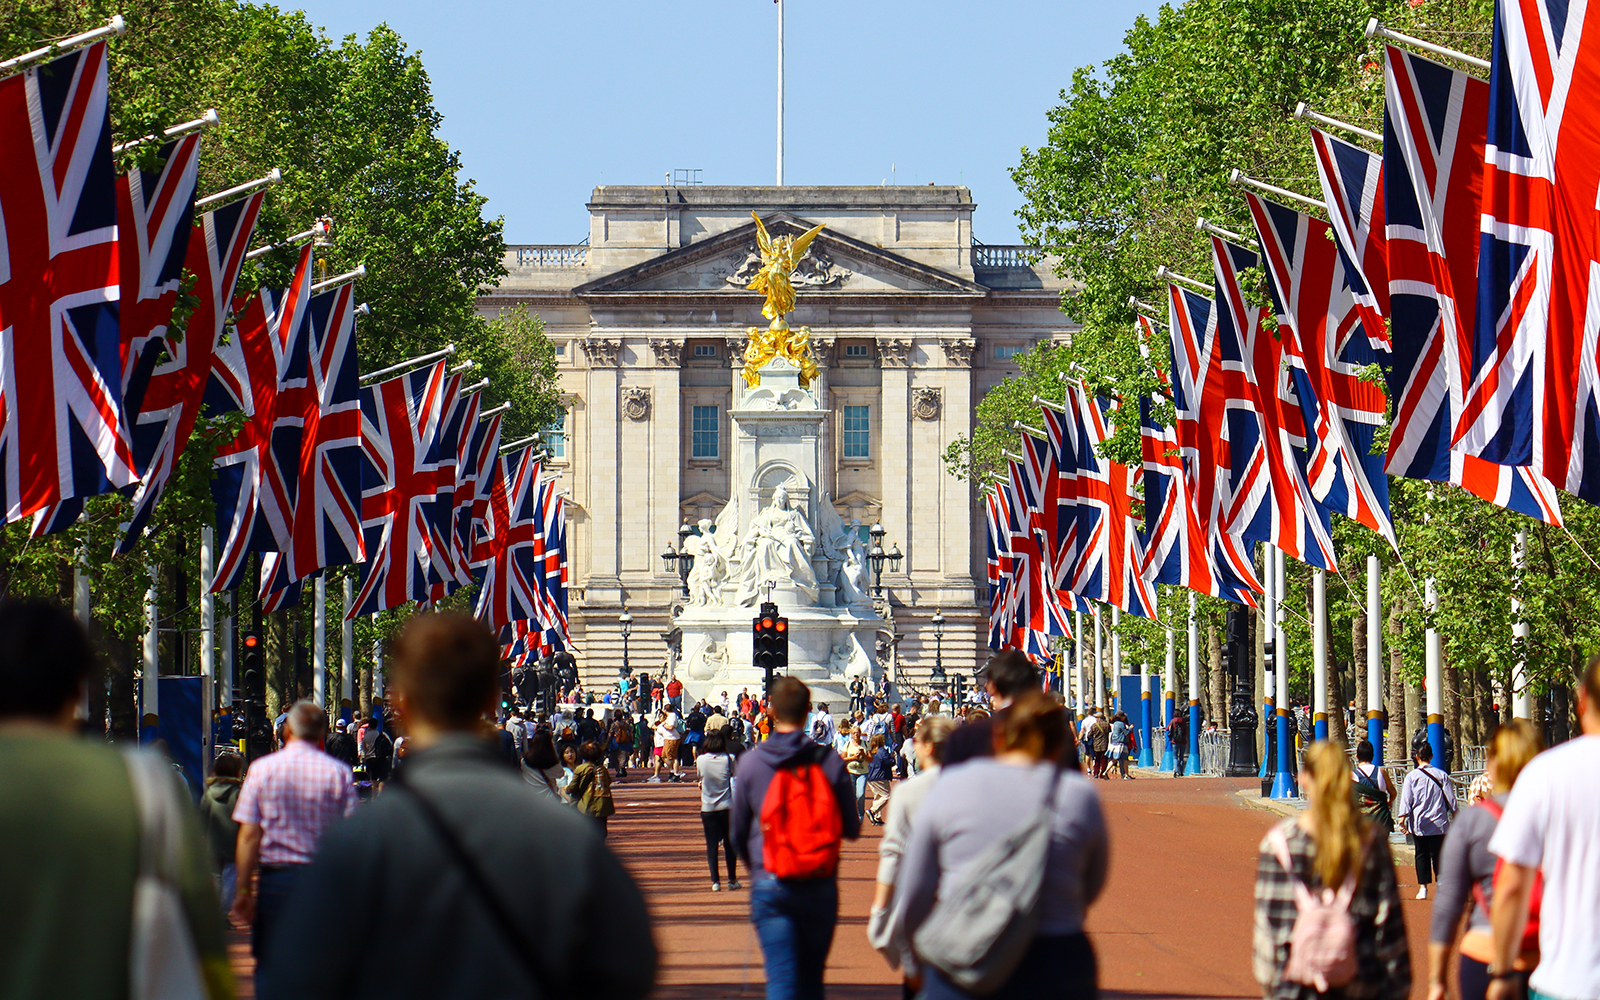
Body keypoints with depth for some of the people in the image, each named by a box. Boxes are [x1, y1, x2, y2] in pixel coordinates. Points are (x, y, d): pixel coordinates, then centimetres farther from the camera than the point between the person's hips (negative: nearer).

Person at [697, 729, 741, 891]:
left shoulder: (701, 760, -5)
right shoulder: (727, 759, -8)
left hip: (707, 809, 0)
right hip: (726, 807, 0)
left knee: (711, 845, 2)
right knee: (730, 844, 10)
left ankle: (715, 881, -5)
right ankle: (732, 880, 13)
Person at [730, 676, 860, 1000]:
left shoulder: (749, 762, -2)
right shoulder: (830, 763, -5)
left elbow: (739, 831, 8)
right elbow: (851, 829, 1)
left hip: (769, 885, -1)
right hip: (820, 886, 1)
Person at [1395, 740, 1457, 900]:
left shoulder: (1412, 776, -2)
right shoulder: (1442, 775, 2)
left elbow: (1405, 801, -6)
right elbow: (1451, 800, 6)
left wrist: (1402, 820, -4)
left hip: (1418, 824, -1)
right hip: (1439, 824, 1)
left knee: (1421, 854, 6)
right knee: (1438, 854, 5)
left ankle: (1423, 887, 1)